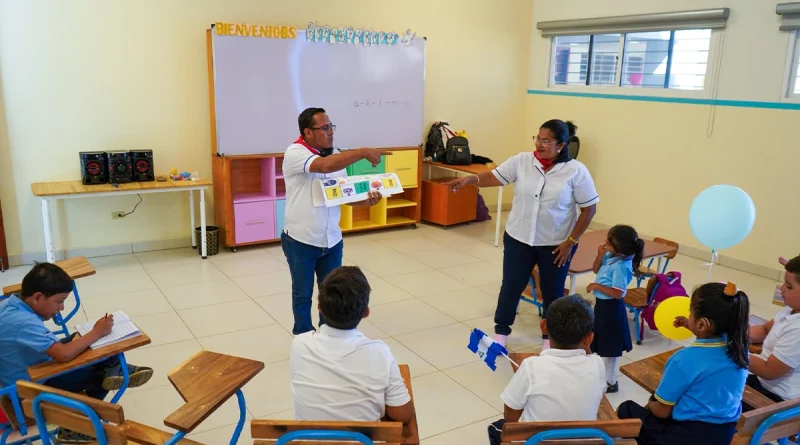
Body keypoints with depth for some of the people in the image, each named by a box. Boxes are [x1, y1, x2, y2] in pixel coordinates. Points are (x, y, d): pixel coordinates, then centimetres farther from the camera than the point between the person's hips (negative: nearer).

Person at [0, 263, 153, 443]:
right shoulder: (24, 322, -34)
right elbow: (64, 354, -40)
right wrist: (96, 332, -27)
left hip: (28, 370, 9)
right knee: (101, 369, -13)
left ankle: (111, 372, -2)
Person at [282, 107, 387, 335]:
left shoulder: (336, 156, 3)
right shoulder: (295, 152, -16)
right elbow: (325, 165, -35)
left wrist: (366, 200, -13)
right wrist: (363, 152, -31)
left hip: (332, 240, 5)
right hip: (301, 241, -5)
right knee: (302, 294, 12)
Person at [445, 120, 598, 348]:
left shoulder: (576, 171, -13)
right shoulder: (521, 161, -6)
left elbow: (589, 209, -9)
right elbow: (494, 177, -7)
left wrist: (571, 241, -11)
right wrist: (470, 179, -27)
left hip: (556, 243, -2)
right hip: (518, 238, 2)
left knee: (552, 291, 13)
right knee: (511, 286, 11)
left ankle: (550, 337, 33)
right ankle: (501, 331, 30)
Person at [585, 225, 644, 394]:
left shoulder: (621, 266, -28)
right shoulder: (611, 256, -2)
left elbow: (617, 293, -28)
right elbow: (596, 270, 10)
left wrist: (597, 286, -20)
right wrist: (600, 255, -7)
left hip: (611, 308, -9)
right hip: (602, 304, 9)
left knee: (609, 346, 6)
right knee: (602, 343, 25)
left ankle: (610, 382, 21)